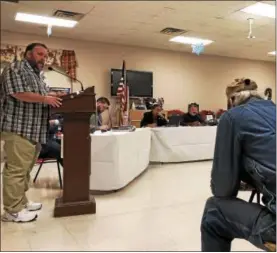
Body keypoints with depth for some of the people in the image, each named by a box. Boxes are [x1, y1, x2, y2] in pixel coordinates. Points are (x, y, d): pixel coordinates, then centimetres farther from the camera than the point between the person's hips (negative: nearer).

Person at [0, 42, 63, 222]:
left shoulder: (37, 76, 24)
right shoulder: (15, 69, -3)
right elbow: (18, 93, -16)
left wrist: (51, 96, 8)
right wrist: (45, 98, -13)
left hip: (34, 131, 9)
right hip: (19, 129, -9)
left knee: (25, 169, 13)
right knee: (16, 169, -7)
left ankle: (21, 202, 22)